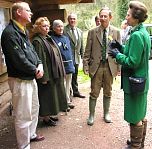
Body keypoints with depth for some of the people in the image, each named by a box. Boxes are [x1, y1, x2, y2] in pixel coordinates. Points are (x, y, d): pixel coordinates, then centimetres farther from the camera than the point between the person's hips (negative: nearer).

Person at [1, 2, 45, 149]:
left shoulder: (23, 31, 12)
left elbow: (32, 51, 14)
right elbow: (19, 59, -24)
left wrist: (39, 65, -4)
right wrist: (35, 71, -11)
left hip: (31, 78, 10)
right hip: (20, 80, -10)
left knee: (34, 108, 23)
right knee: (23, 115, 0)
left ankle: (31, 134, 42)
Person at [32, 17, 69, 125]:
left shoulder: (48, 38, 13)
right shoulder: (37, 41, -15)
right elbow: (39, 60, -21)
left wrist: (60, 71, 16)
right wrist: (44, 77, -23)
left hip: (55, 73, 9)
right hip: (47, 74, -9)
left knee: (54, 94, 17)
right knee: (47, 95, 2)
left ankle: (50, 114, 32)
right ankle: (45, 118, 16)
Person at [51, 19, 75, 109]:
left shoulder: (66, 38, 14)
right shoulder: (52, 39, -9)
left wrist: (72, 64, 14)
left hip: (69, 66, 7)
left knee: (68, 85, 16)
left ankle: (68, 101, 28)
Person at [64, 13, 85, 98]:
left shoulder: (80, 31, 13)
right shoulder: (64, 30, -9)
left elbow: (81, 45, 17)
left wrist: (82, 55, 12)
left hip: (76, 57, 6)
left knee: (75, 75, 17)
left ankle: (75, 91, 29)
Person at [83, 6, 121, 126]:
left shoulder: (116, 32, 2)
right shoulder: (92, 32, 0)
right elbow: (87, 51, 1)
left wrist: (119, 67, 0)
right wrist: (85, 66, -4)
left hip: (110, 66, 1)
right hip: (96, 66, -1)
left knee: (108, 92, 14)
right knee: (94, 93, 5)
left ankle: (106, 113, 32)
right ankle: (91, 115, 22)